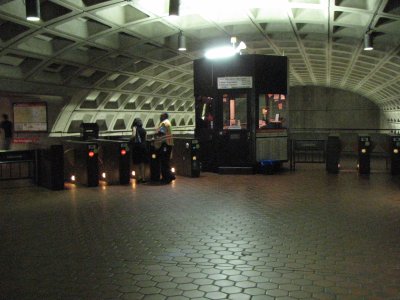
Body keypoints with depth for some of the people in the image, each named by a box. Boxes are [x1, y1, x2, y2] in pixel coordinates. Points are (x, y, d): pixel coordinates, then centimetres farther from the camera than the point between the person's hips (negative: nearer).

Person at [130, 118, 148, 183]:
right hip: (143, 146, 4)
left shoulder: (135, 128, 0)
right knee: (143, 163, 9)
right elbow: (145, 138, 11)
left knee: (136, 163, 3)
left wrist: (131, 140, -1)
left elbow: (134, 135, -17)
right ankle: (143, 178, 9)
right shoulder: (144, 130, 14)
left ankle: (138, 178, -3)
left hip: (136, 146, -4)